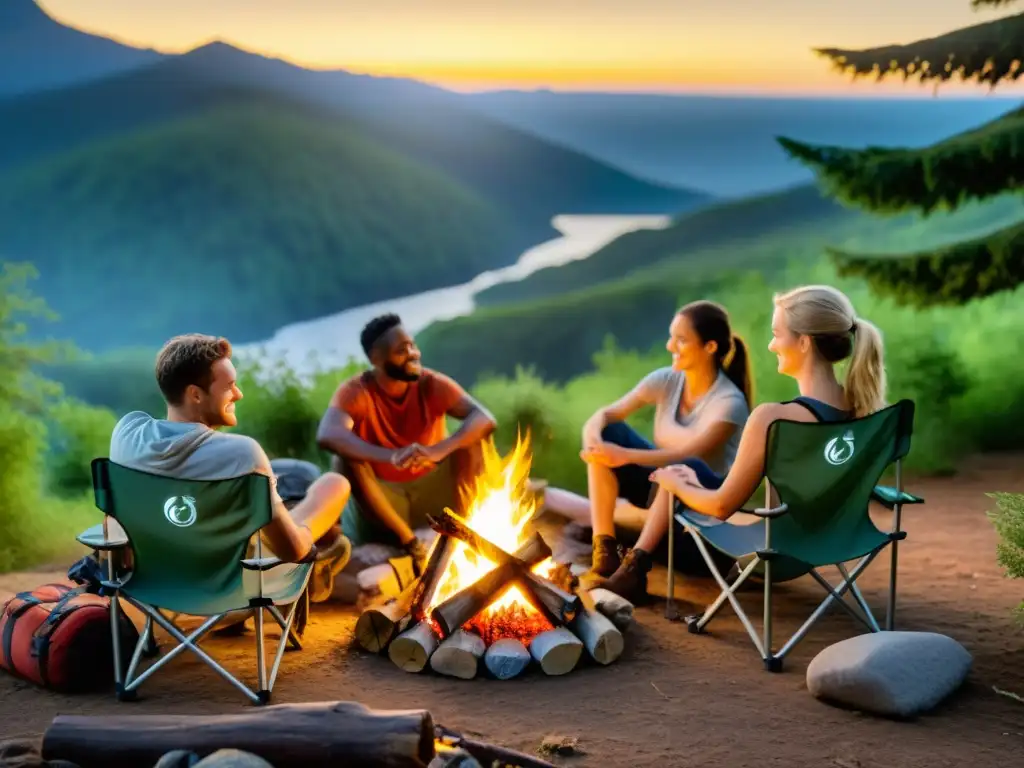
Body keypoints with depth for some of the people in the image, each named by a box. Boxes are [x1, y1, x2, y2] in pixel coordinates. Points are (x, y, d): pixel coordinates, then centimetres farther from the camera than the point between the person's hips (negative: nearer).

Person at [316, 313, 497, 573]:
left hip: (433, 488, 1)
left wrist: (439, 450, -44)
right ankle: (409, 541, -23)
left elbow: (486, 419, -25)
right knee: (344, 460, -30)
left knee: (469, 440, -21)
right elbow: (326, 436, -37)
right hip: (381, 496, -1)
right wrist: (389, 456, -52)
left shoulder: (433, 384, -11)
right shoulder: (355, 391, -17)